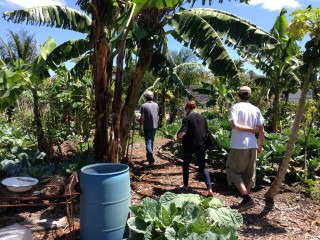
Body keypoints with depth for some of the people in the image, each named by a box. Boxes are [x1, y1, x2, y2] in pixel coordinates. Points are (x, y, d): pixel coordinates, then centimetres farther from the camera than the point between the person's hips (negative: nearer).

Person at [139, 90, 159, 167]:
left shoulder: (144, 105, -11)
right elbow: (157, 116, 11)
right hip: (154, 126, 5)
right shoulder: (156, 105, 4)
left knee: (148, 143, -5)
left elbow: (142, 118, -13)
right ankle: (149, 157, 36)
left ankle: (151, 160, -15)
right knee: (151, 142, 20)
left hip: (147, 127, -5)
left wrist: (140, 129, -9)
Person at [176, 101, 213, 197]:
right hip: (201, 145, 4)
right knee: (203, 167, 9)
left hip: (189, 145, -4)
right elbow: (206, 132, 10)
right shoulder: (203, 118, 5)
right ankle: (209, 188, -4)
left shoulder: (187, 118, -11)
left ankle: (185, 185, 29)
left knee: (185, 165, 18)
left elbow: (183, 132, -21)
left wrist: (178, 138, -2)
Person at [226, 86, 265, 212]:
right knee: (249, 173, 16)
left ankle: (247, 199, -2)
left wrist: (250, 129, -8)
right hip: (252, 146, 5)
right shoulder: (256, 110, 6)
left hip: (238, 146, -5)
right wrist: (260, 146, 18)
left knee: (233, 171, 8)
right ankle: (246, 200, 25)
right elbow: (262, 131, 6)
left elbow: (235, 125, -19)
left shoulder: (235, 107, -5)